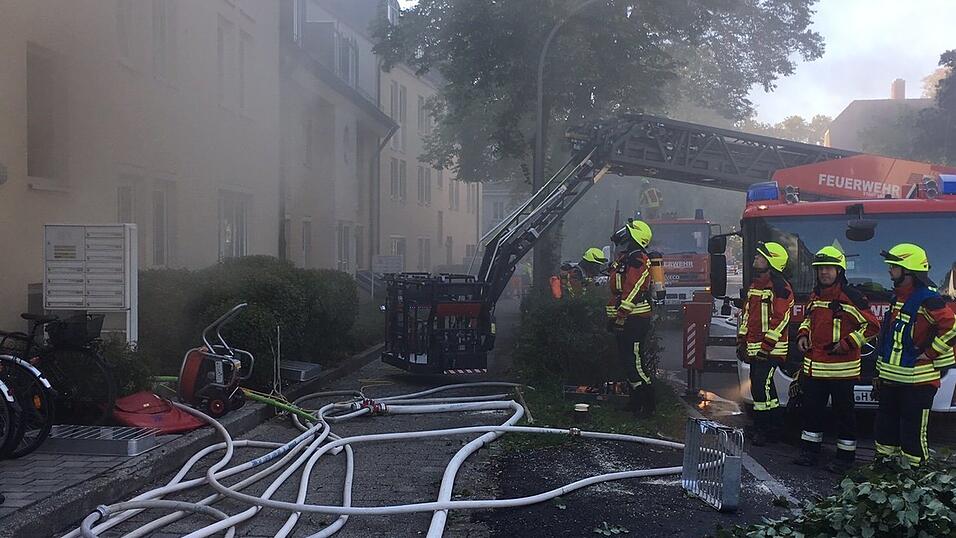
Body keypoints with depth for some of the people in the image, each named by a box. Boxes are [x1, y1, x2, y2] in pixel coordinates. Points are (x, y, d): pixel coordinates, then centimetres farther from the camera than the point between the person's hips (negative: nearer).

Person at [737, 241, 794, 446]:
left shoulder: (780, 287, -12)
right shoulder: (755, 284, 16)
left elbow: (781, 319, -17)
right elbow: (746, 314, 21)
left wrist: (766, 346, -19)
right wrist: (741, 341, 17)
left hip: (771, 348, -9)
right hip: (753, 348, 9)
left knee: (762, 386, -11)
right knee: (760, 386, 14)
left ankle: (763, 430, -3)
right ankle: (768, 428, 23)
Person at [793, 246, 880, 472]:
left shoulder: (851, 296, -10)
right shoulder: (815, 295, 12)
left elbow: (872, 325, -10)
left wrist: (847, 343, -15)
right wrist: (803, 335, 10)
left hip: (841, 368, -7)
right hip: (814, 366, 7)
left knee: (844, 412, 3)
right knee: (811, 409, 13)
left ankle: (845, 457, 13)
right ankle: (809, 452, 25)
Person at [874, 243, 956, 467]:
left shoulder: (927, 299, -16)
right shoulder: (899, 297, 13)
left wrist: (928, 354, -17)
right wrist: (880, 373, 21)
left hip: (917, 381, -9)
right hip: (891, 379, 9)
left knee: (913, 433, -1)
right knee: (886, 425, 17)